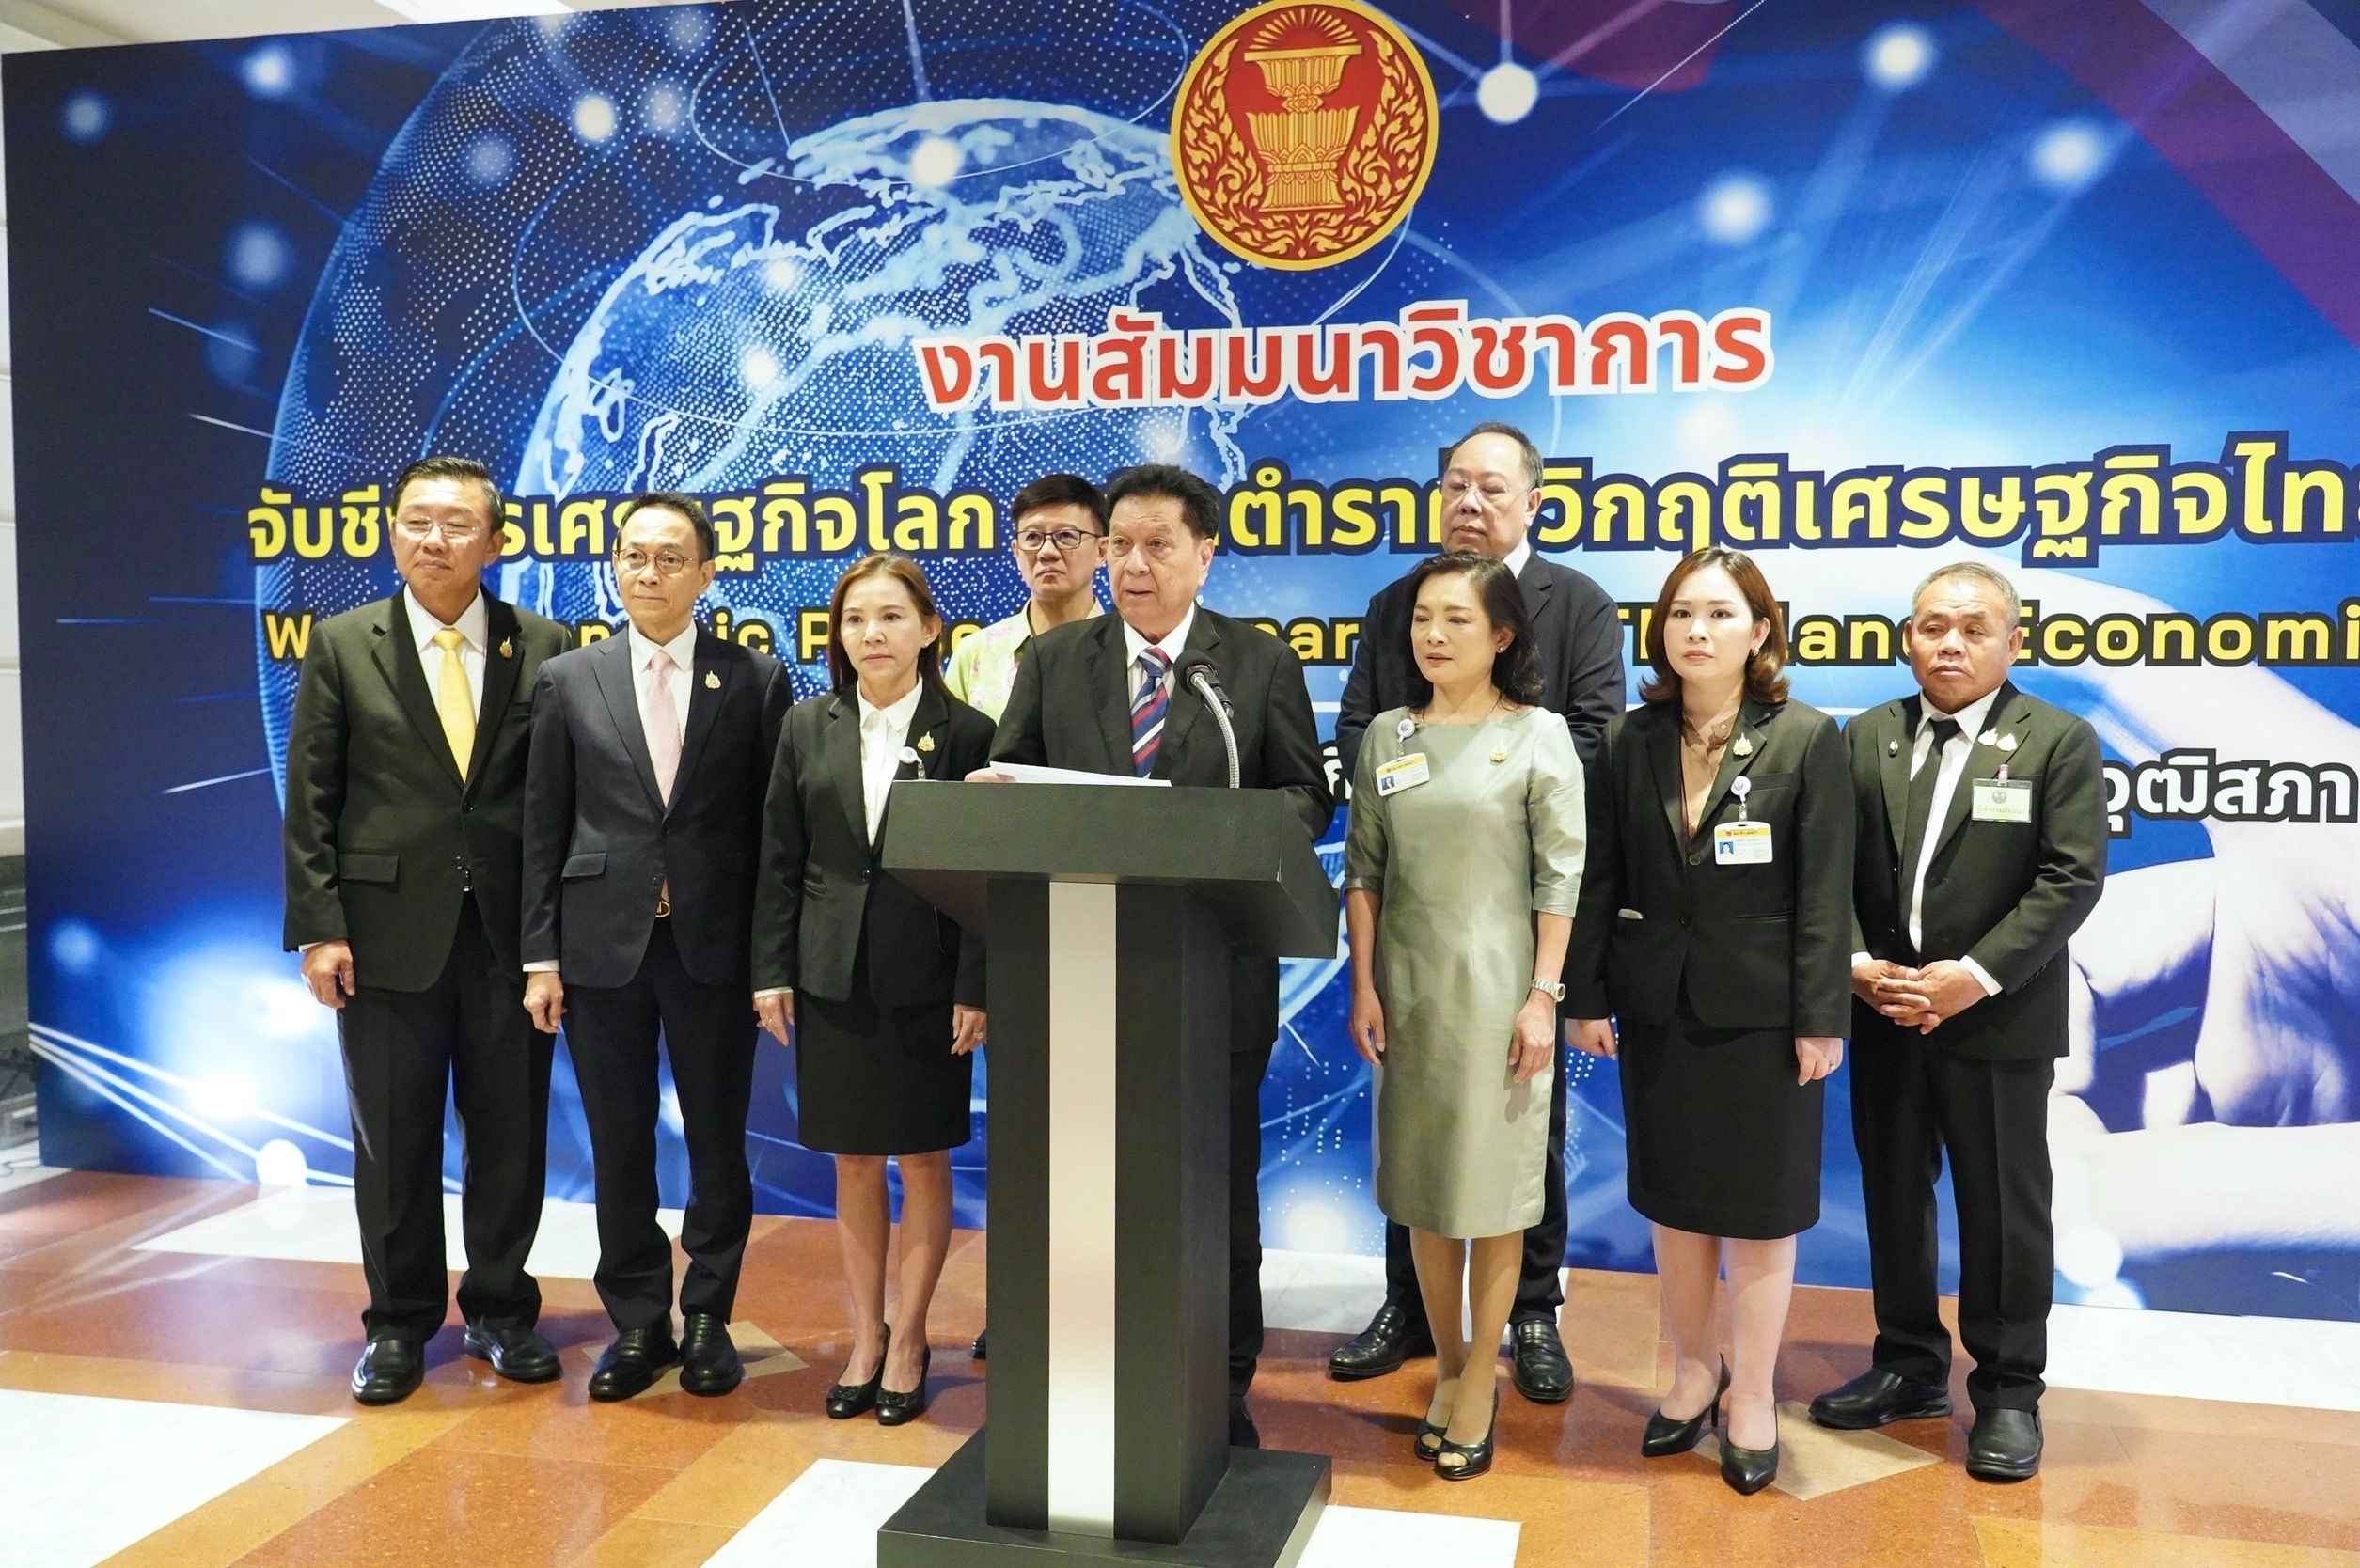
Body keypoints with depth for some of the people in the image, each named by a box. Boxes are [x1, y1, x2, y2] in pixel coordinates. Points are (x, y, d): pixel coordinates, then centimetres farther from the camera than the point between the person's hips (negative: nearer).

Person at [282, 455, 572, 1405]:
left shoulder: (542, 648, 2)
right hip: (388, 930, 0)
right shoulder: (342, 646, 2)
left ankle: (501, 1310, 26)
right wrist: (318, 928, -7)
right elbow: (310, 800, 0)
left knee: (511, 1133, 9)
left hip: (512, 931, 1)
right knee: (394, 1139, 9)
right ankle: (400, 1325, 25)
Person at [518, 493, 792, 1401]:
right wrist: (541, 954, 0)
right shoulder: (568, 681, 5)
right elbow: (543, 828, 5)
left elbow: (773, 823, 0)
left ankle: (708, 1319, 24)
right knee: (619, 1147, 9)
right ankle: (638, 1324, 23)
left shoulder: (756, 679, 1)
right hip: (603, 944, 1)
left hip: (715, 944, -1)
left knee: (718, 1143, 8)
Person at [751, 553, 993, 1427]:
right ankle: (866, 1337, 23)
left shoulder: (967, 734, -4)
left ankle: (909, 1339, 20)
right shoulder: (807, 727, 5)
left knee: (924, 1159, 7)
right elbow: (780, 860, 7)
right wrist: (772, 971, 1)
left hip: (925, 979, -3)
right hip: (834, 976, 3)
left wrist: (975, 988, -10)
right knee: (853, 1161, 10)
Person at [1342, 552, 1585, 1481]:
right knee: (1422, 1187, 11)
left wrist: (1543, 997, -11)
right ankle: (1447, 1365, 26)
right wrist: (1363, 985, 0)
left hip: (1497, 989, -3)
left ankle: (1481, 1379, 17)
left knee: (1492, 1190, 4)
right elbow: (1363, 869, 6)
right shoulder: (1388, 734, 6)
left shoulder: (1538, 735, -4)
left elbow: (1561, 878, -6)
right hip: (1408, 988, 4)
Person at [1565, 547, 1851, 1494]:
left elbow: (1825, 892, -8)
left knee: (1759, 1210, 8)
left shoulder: (1808, 740, -6)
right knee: (1673, 1201, 13)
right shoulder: (1631, 741, 2)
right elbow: (1600, 880, 4)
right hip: (1658, 1006, 3)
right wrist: (1586, 997, 1)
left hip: (1760, 1012, -3)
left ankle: (1753, 1397, 22)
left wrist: (1820, 1020, -11)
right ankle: (1693, 1374, 30)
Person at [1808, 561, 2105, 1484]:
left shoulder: (2059, 742, -2)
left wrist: (1975, 976, -18)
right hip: (1883, 1015, 4)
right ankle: (1910, 1365, 29)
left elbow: (2072, 878, -10)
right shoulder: (1864, 739, 8)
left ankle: (2008, 1390, 19)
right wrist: (1856, 964, -9)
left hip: (1997, 1020, -4)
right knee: (1893, 1196, 13)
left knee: (2002, 1207, 5)